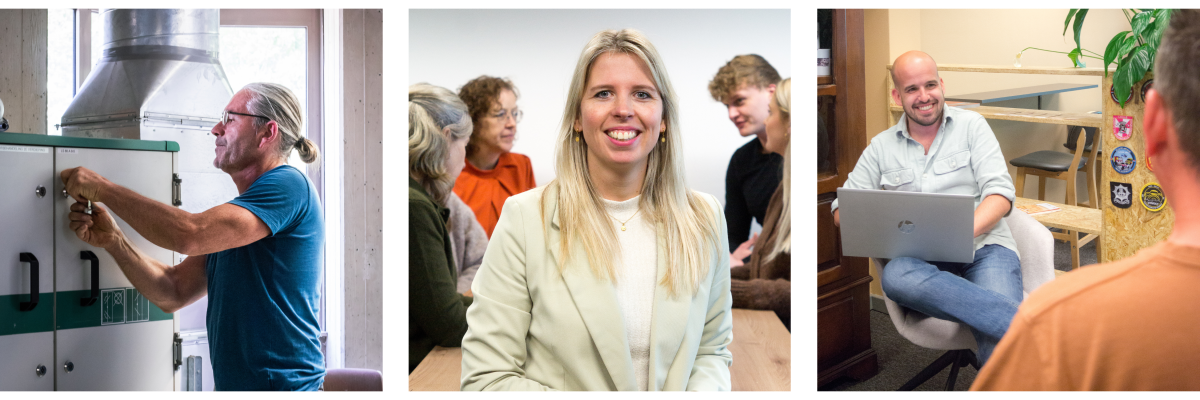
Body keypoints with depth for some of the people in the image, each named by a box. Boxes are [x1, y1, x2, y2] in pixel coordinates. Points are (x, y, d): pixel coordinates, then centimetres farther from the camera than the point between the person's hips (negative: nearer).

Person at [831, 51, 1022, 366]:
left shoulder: (971, 126, 15)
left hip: (983, 248, -1)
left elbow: (1001, 193, 4)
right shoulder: (881, 147, 19)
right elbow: (842, 210, 16)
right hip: (919, 259, 2)